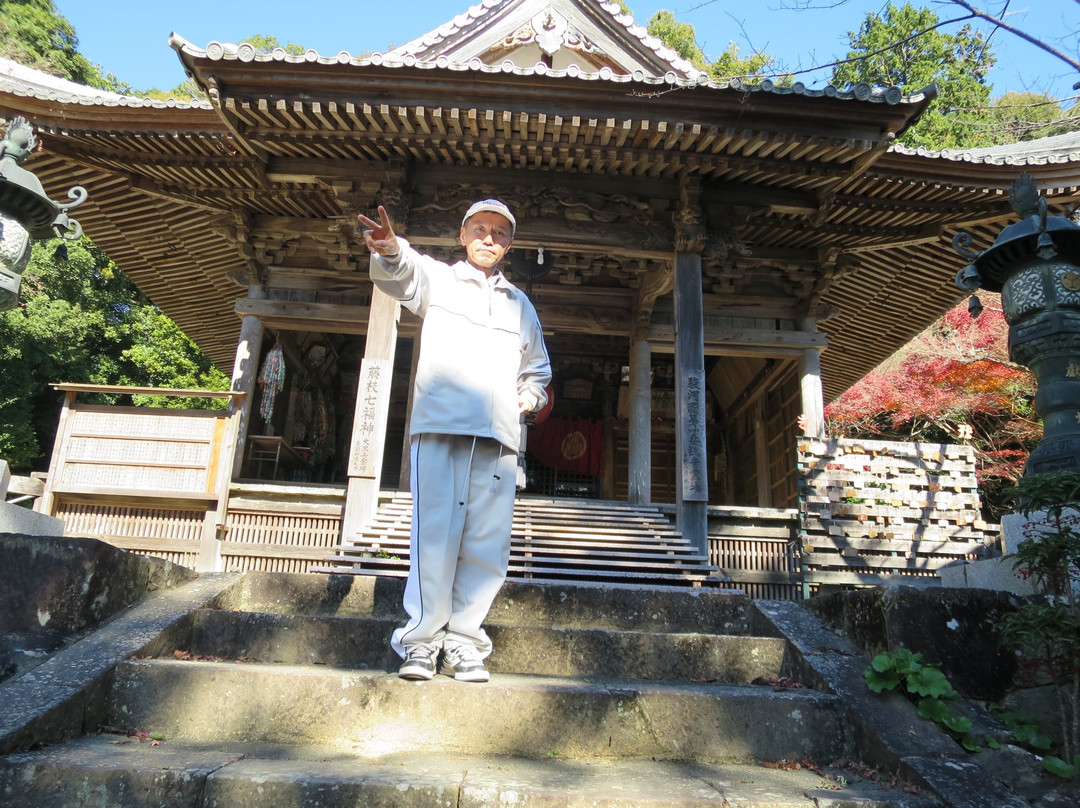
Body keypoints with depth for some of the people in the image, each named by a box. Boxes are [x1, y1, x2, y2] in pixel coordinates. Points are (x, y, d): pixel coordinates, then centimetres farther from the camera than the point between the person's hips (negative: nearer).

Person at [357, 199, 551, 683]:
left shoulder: (521, 305, 27)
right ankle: (421, 639, 2)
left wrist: (529, 397, 15)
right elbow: (404, 273, -9)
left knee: (488, 544, -2)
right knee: (436, 535, -10)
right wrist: (390, 249, -33)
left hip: (498, 436, 3)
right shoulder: (438, 279, 15)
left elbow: (538, 367, 37)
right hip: (440, 425, -3)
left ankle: (463, 640, 9)